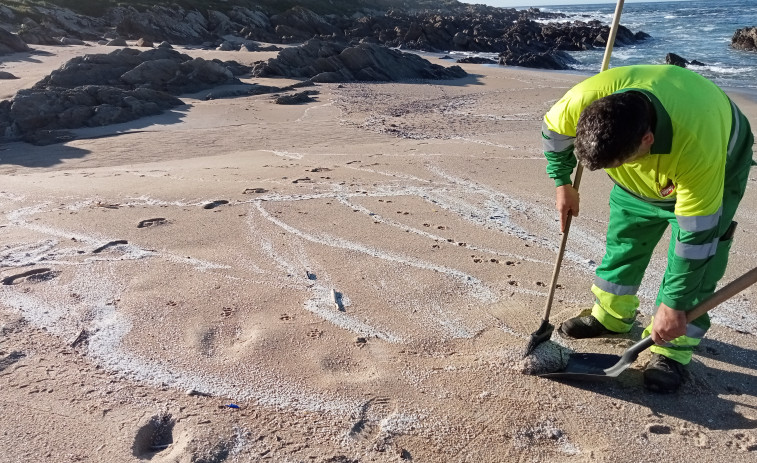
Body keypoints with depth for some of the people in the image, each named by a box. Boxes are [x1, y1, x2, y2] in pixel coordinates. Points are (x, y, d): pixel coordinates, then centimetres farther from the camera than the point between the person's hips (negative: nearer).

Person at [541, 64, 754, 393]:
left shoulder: (697, 146, -46)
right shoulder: (583, 101, -37)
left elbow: (696, 235, -35)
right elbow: (553, 132, -11)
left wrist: (672, 305, -28)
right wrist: (563, 183, -2)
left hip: (717, 167, -4)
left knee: (696, 258, -9)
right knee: (622, 240, 8)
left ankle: (672, 350, 5)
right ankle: (611, 316, 27)